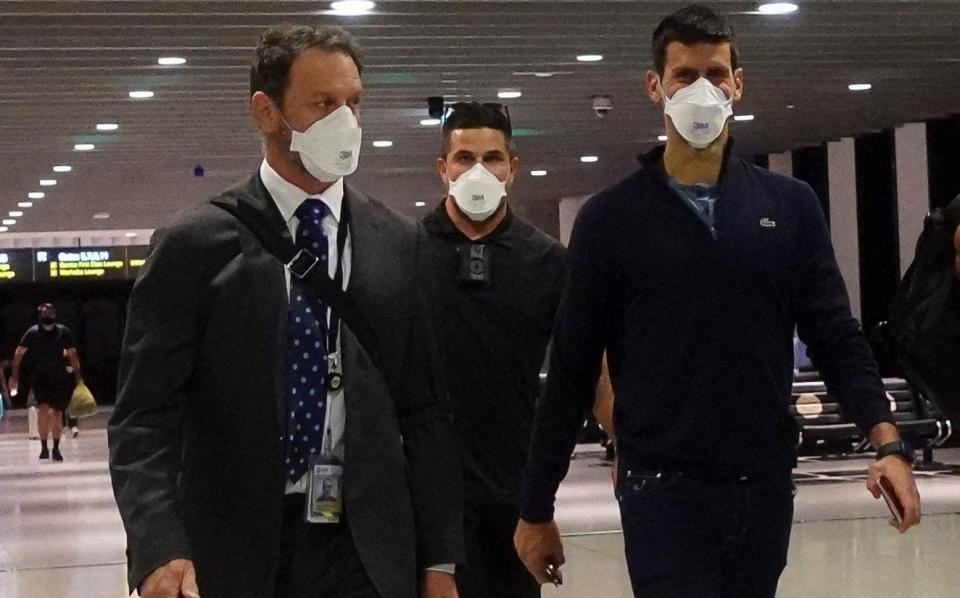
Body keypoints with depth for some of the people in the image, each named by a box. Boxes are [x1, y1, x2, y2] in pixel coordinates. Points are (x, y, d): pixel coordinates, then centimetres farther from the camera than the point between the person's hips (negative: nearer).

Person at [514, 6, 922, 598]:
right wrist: (537, 510, 2)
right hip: (663, 492, -3)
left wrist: (888, 442, -12)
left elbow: (836, 336, 4)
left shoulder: (790, 205, 5)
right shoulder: (611, 218, 0)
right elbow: (572, 371, 1)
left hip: (766, 488, 3)